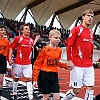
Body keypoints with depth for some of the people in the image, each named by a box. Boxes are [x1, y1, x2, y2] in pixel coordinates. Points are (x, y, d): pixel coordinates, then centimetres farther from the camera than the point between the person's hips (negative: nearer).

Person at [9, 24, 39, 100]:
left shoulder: (31, 40, 7)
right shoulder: (18, 38, -7)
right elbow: (11, 48, -2)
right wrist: (10, 58, -9)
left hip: (28, 63, 3)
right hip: (18, 63, -3)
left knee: (29, 79, -3)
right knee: (16, 78, 12)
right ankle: (14, 93, 31)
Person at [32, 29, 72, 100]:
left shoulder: (59, 50, 3)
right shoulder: (45, 49, -12)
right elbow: (37, 64, -9)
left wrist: (66, 65, 2)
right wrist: (35, 79, -13)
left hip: (54, 75, 4)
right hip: (45, 75, -4)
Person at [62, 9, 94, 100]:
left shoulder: (91, 33, 14)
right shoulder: (76, 29, -6)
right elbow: (68, 45, -10)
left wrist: (90, 61, 16)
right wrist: (69, 60, -15)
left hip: (89, 66, 7)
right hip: (77, 65, -6)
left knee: (90, 87, 3)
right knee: (76, 90, -2)